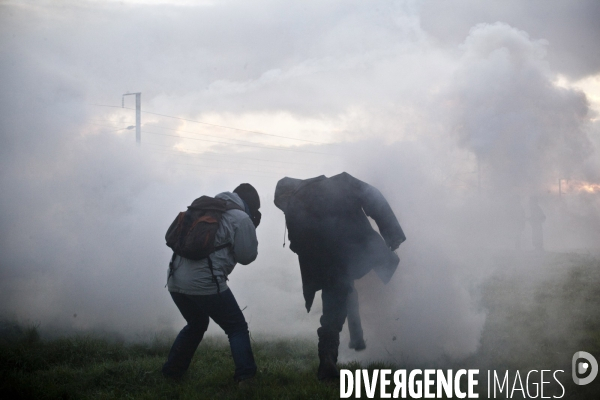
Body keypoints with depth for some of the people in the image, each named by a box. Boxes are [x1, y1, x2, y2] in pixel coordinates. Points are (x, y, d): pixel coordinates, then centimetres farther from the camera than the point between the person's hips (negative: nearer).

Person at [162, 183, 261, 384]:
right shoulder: (241, 219, 2)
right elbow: (247, 256, 5)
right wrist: (252, 230, 19)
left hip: (175, 281, 7)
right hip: (205, 283, -7)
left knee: (196, 325, 29)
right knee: (237, 328, 6)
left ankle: (171, 372, 31)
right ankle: (246, 376, -4)